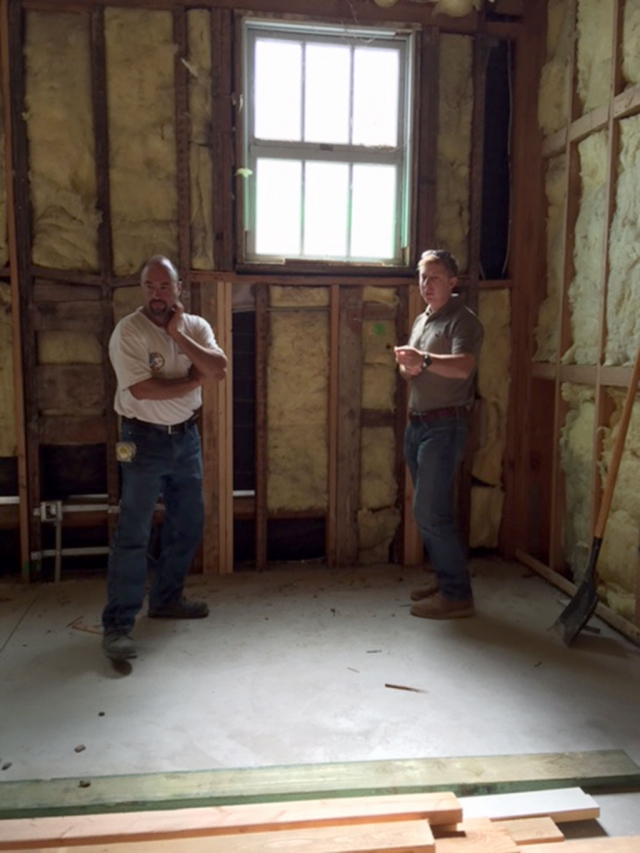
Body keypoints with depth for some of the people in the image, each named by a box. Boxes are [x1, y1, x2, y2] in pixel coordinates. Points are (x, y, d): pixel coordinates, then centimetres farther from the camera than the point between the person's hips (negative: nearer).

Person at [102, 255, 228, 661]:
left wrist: (178, 334, -18)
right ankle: (117, 624, 2)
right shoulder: (128, 331, -13)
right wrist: (194, 378, -12)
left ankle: (166, 598, 31)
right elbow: (142, 389, -23)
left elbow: (219, 369, -13)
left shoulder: (195, 326, 2)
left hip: (186, 436, 6)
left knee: (188, 524, 13)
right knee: (133, 534, -6)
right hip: (145, 440, -6)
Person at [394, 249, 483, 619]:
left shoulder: (463, 320, -9)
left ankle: (457, 595, -1)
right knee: (428, 509, 13)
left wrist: (424, 360, -42)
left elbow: (463, 366, -26)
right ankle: (444, 577, 26)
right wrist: (408, 367, 0)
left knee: (431, 512, -10)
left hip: (445, 426, -9)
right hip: (417, 423, 9)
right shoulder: (421, 320, 18)